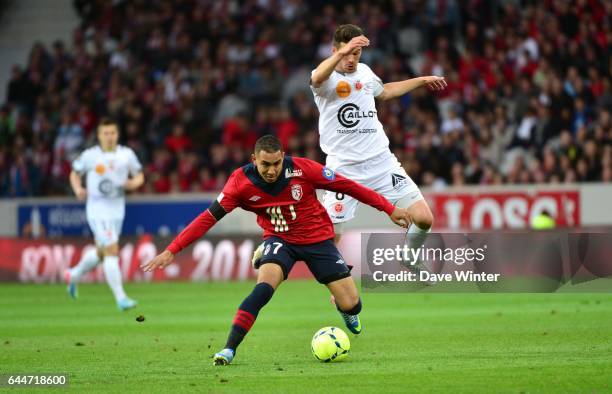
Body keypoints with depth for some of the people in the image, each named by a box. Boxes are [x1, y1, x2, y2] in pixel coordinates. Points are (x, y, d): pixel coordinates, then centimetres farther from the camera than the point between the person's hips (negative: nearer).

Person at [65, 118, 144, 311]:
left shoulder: (127, 154, 3)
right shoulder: (89, 155, -4)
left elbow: (139, 176, 11)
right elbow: (75, 173, 10)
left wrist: (133, 183, -12)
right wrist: (78, 189, -9)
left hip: (118, 209, 5)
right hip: (97, 209, -5)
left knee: (101, 252, 17)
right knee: (112, 251, -16)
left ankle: (74, 275, 44)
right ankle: (120, 298, -15)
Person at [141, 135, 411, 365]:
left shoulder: (302, 169, -23)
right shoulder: (242, 181, -20)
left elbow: (347, 186, -13)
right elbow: (210, 217, -19)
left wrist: (389, 210, -10)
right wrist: (172, 251, -25)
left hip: (317, 238, 0)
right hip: (279, 239, 0)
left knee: (351, 304, -5)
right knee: (264, 286, -31)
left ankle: (345, 310, 36)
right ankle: (229, 349, -26)